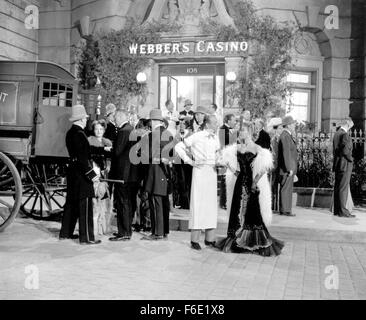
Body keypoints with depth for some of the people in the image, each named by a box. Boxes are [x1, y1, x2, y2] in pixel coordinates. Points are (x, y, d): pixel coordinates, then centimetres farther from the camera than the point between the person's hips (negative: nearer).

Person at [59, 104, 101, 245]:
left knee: (71, 202, 17)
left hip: (73, 170, 10)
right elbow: (82, 158, -22)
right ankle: (86, 237, 1)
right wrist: (91, 174, -21)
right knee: (85, 204, -4)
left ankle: (65, 232, 27)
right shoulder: (79, 134, -17)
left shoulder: (70, 133, 12)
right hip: (81, 172, -10)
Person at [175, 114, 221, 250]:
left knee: (211, 204, 6)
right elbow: (179, 147, -2)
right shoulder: (196, 136, -5)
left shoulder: (215, 138, 12)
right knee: (198, 203, -5)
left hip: (212, 172, 6)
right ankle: (194, 240, 1)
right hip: (200, 171, -6)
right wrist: (189, 160, -5)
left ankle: (209, 239, 14)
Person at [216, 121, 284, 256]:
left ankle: (257, 243, 10)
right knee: (239, 212, 8)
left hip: (252, 184, -5)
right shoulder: (238, 148, 9)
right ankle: (238, 242, 19)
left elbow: (263, 168, -12)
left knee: (253, 213, -2)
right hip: (241, 183, 5)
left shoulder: (256, 149, -8)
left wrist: (255, 182, -16)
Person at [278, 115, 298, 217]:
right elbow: (286, 154, -21)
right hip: (287, 168, -10)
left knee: (287, 189, 13)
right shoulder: (285, 136, -17)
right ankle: (285, 210, 0)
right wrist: (289, 169, -21)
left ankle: (283, 209, 19)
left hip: (289, 168, 10)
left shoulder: (288, 135, 16)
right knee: (286, 189, -5)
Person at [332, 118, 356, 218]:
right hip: (345, 165, -9)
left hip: (337, 164, 9)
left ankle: (337, 210, 16)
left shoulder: (336, 134, 12)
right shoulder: (345, 135, -15)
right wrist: (351, 159, -7)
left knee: (337, 188, 11)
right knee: (343, 188, -6)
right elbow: (345, 151, -23)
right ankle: (342, 211, -4)